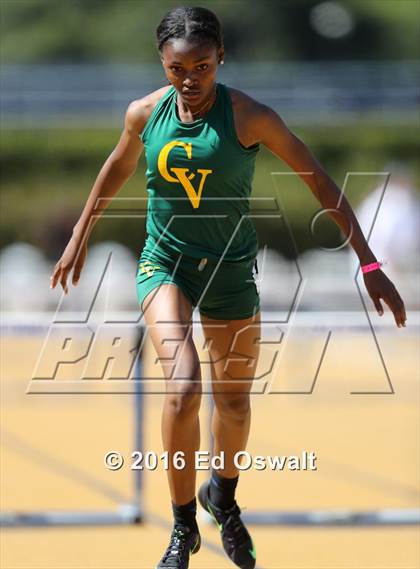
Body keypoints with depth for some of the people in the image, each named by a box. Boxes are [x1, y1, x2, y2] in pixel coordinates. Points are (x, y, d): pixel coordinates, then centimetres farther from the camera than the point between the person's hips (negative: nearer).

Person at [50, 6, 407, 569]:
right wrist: (80, 238, 24)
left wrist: (369, 265, -14)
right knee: (183, 386, -22)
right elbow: (117, 169, 15)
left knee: (234, 400, 13)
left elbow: (320, 181, -12)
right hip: (165, 264, 0)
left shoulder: (249, 116, -16)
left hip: (231, 270, 0)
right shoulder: (145, 113, -7)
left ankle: (223, 495, 46)